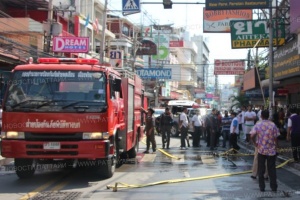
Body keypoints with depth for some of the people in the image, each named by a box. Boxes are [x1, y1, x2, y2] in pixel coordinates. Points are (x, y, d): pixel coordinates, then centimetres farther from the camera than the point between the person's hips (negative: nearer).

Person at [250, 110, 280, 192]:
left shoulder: (258, 125, -4)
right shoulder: (273, 125, -5)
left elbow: (252, 136, -13)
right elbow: (275, 138, -5)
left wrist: (255, 144, 1)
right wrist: (276, 146, 7)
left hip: (261, 150, 0)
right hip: (271, 150, 0)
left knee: (261, 169, 10)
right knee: (272, 169, 9)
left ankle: (262, 187, 12)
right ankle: (274, 187, 11)